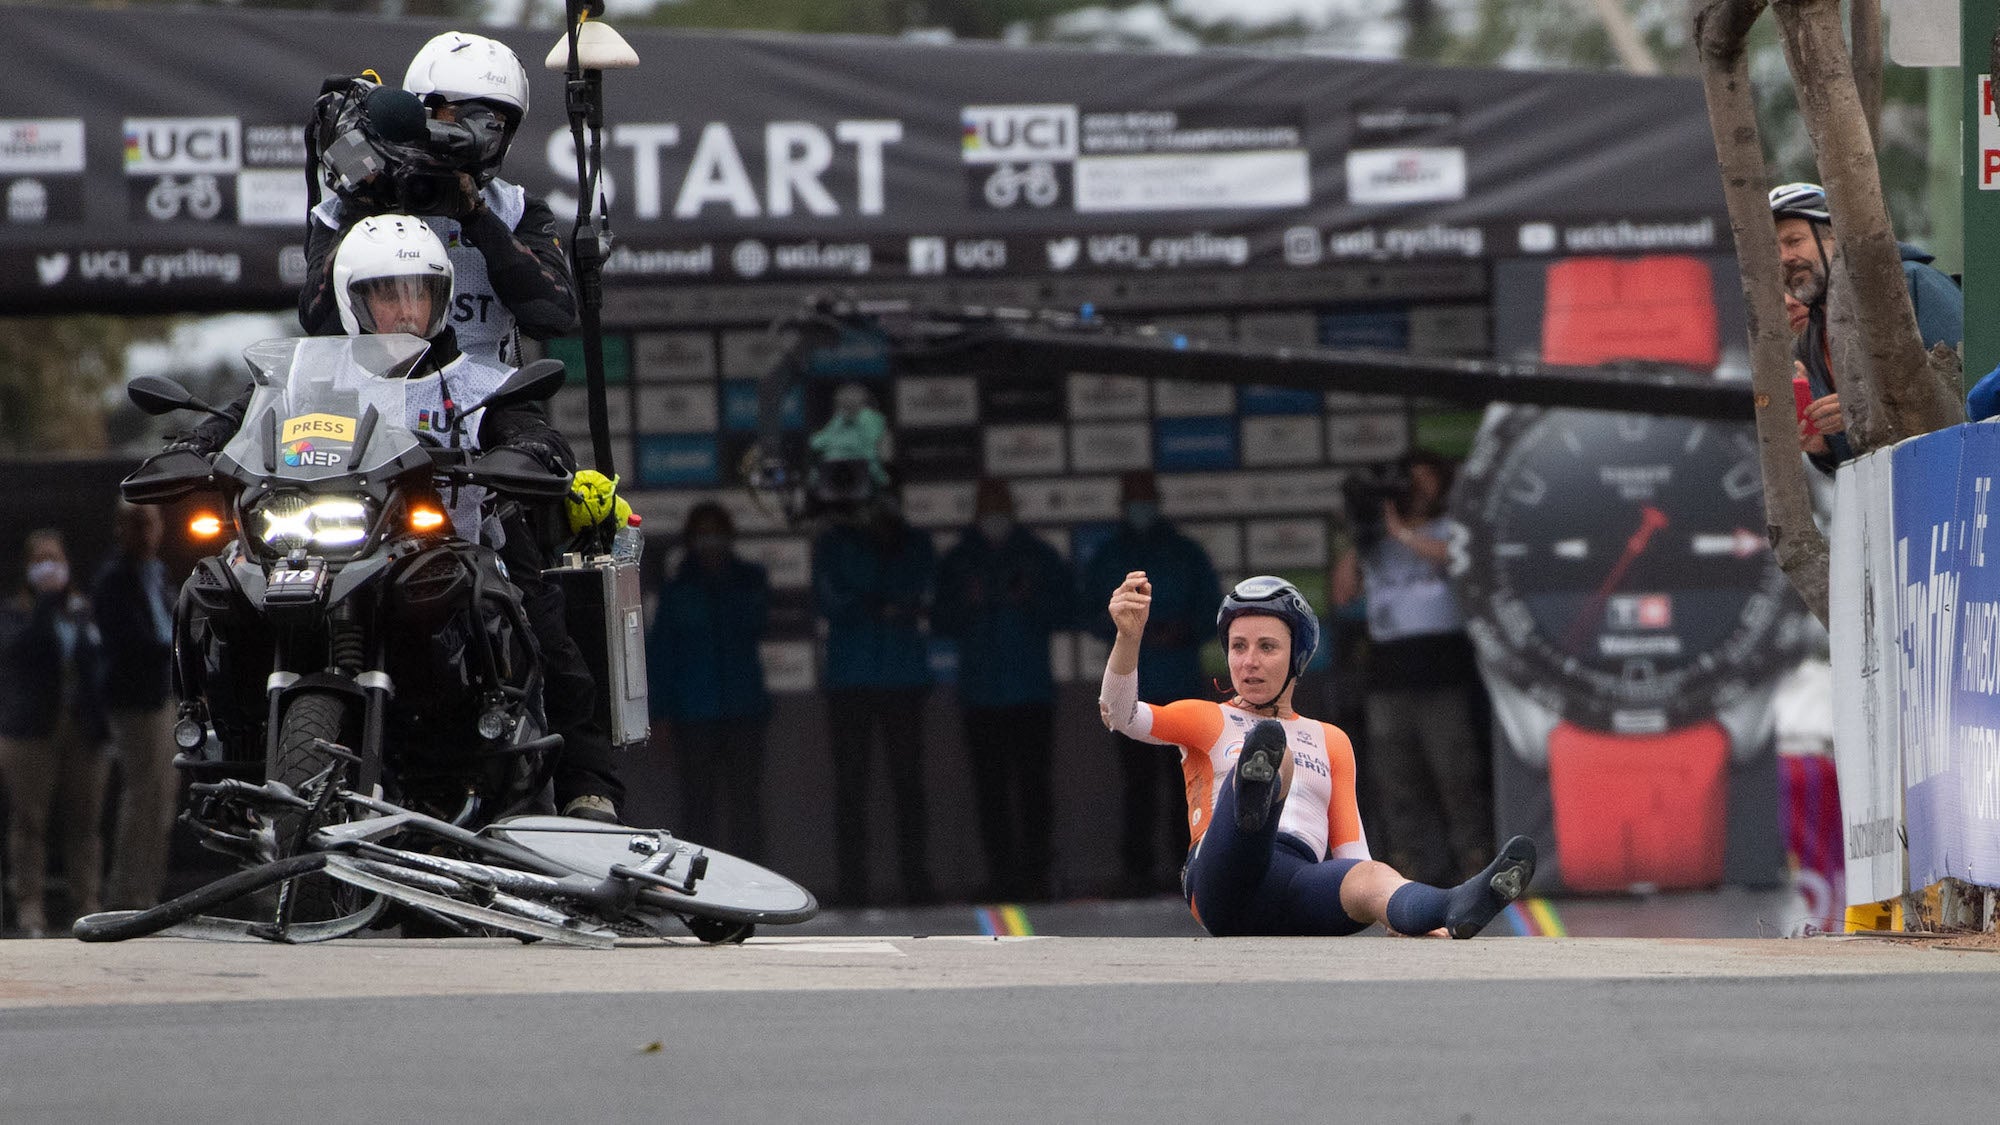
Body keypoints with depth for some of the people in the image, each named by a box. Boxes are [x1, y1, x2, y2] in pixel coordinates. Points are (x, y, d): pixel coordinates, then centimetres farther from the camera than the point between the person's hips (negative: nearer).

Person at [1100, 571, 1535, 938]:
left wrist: (1410, 923, 6)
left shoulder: (1331, 742, 32)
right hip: (1221, 883, -2)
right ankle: (1252, 797, -69)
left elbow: (1352, 855, 24)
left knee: (1372, 877, -34)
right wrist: (1129, 636, -15)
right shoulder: (1207, 721, 24)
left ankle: (1459, 908, -67)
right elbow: (1122, 716, 4)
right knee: (1271, 754, -30)